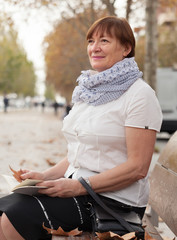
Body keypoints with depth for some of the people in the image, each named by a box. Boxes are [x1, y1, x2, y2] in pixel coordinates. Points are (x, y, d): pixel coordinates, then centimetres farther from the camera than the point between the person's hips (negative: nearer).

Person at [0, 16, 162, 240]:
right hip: (74, 188, 8)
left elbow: (138, 167, -15)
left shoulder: (140, 94, -10)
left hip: (115, 199, -7)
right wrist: (45, 176, 2)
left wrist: (78, 186, -20)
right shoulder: (87, 90, 16)